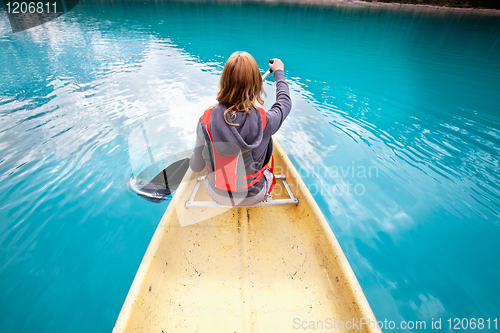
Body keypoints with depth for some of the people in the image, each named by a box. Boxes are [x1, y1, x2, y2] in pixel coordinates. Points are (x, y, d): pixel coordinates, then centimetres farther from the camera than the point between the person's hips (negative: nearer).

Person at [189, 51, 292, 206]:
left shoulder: (206, 121, -24)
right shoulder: (265, 122, -27)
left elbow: (196, 167, -10)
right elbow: (285, 102, -3)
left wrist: (192, 158, 15)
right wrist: (279, 71, 16)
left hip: (216, 194, 1)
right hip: (254, 197, 0)